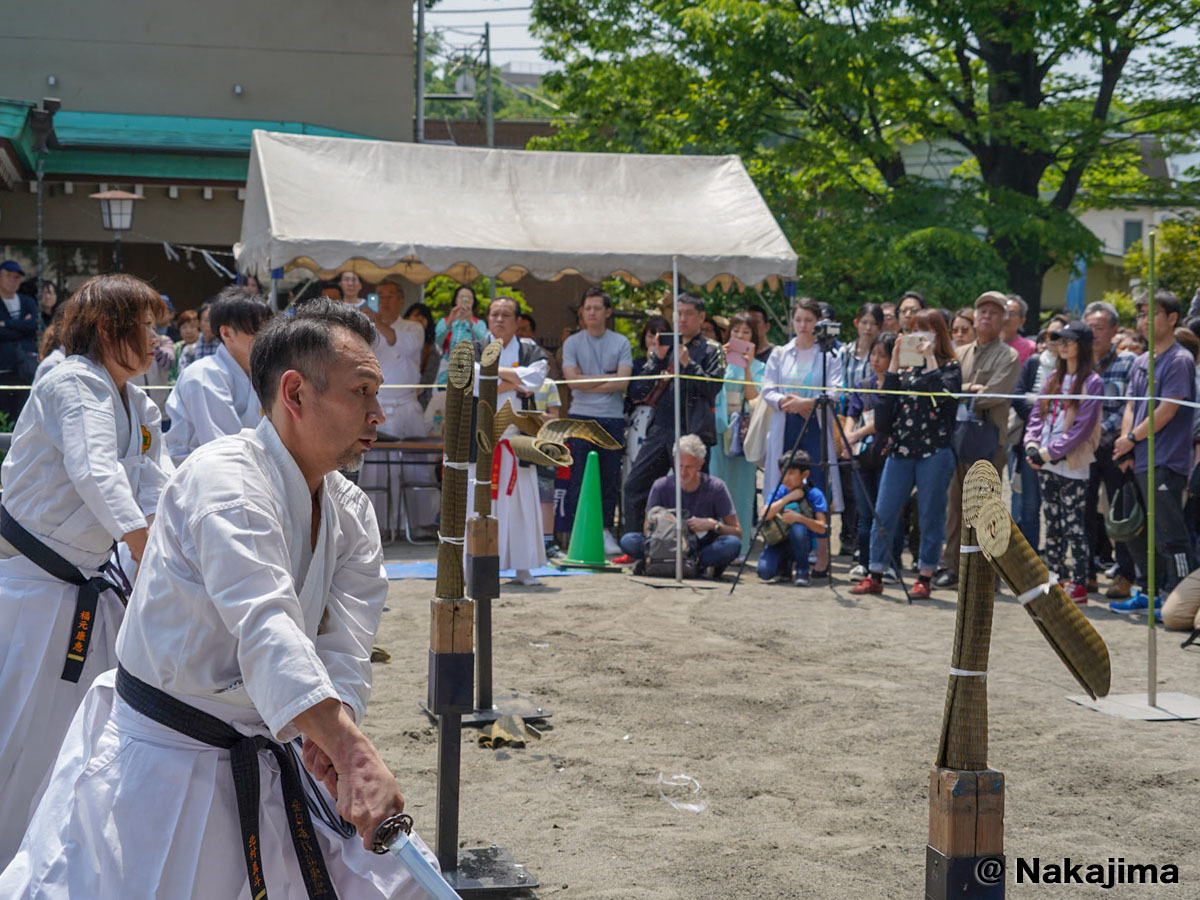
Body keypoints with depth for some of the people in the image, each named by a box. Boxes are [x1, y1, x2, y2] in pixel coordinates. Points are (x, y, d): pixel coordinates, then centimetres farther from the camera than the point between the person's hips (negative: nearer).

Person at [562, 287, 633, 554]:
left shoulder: (621, 343, 6)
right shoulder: (572, 343, 6)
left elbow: (622, 382, -6)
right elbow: (572, 379, -7)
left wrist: (588, 384, -7)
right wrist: (607, 377, -4)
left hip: (612, 417, 1)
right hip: (581, 417, -1)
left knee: (611, 477, 4)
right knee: (579, 477, -2)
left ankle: (605, 530, 13)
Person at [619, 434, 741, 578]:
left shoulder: (716, 487, -6)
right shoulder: (661, 486, -3)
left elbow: (737, 533, -5)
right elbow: (647, 528, 2)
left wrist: (713, 524, -22)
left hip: (704, 549, 0)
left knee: (732, 544, -34)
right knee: (628, 541, -24)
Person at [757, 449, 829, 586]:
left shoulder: (815, 495, -10)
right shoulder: (779, 491, -2)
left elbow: (822, 527, -19)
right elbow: (765, 515, -17)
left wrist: (799, 518, -35)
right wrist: (788, 497, -19)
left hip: (801, 543, -2)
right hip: (779, 541, 2)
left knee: (798, 528, -37)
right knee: (765, 572, -24)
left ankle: (801, 571, -15)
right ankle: (784, 566, 13)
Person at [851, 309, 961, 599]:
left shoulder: (950, 366, 4)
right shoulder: (906, 367, 16)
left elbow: (943, 393, -16)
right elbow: (887, 399, 4)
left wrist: (929, 358, -11)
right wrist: (895, 361, 1)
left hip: (934, 452, -4)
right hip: (900, 450, 4)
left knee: (930, 517, 1)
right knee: (884, 514, 1)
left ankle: (924, 578, 9)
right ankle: (875, 576, 8)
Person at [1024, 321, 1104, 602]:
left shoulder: (1092, 383, -7)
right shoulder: (1054, 378, 14)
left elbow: (1082, 428, -13)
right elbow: (1037, 415, 13)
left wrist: (1048, 452, -14)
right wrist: (1032, 446, -3)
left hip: (1072, 465, -6)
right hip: (1046, 464, 7)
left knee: (1074, 526, -5)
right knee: (1052, 524, 11)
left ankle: (1079, 584, -2)